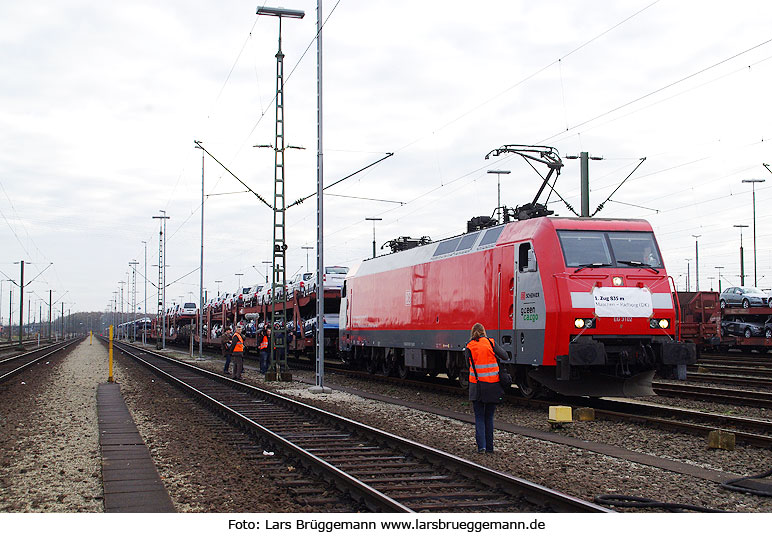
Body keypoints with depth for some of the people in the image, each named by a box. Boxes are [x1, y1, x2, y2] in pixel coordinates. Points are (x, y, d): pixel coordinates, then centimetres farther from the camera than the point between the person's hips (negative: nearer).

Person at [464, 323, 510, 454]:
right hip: (492, 384, 1)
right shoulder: (490, 342, -2)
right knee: (489, 417, 13)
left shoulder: (469, 347, -2)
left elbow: (468, 365, -2)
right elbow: (505, 356, -2)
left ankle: (481, 446, -7)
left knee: (479, 417, 7)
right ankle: (489, 447, 15)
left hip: (476, 385, -1)